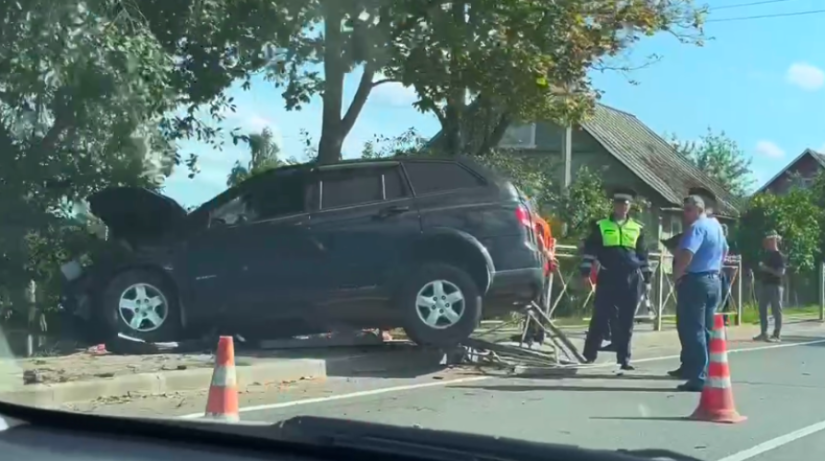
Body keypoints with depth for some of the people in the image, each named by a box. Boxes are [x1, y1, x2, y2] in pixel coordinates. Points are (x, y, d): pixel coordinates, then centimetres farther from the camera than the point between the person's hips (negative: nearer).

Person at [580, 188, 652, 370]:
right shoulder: (600, 226, 7)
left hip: (632, 279, 2)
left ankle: (624, 358, 8)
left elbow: (643, 255, 16)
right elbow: (589, 250, 6)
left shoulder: (637, 229, 13)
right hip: (608, 278, -2)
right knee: (601, 317, 0)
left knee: (626, 320, 3)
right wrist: (585, 272, -2)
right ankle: (588, 354, 10)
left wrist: (647, 279, 13)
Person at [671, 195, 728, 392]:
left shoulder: (697, 227, -15)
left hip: (695, 281, -9)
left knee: (693, 331, -6)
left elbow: (687, 254, -28)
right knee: (707, 330, 12)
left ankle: (698, 378, -8)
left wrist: (676, 274, -15)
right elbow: (724, 250, 32)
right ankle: (708, 373, 14)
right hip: (714, 281, 9)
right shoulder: (716, 225, 16)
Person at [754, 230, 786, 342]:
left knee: (776, 311, -3)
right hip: (764, 285, 8)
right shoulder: (766, 254, 14)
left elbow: (781, 272, -16)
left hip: (775, 286, -8)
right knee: (762, 309, 8)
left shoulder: (779, 256, -8)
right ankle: (764, 333, 14)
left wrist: (767, 269, -20)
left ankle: (777, 335, -1)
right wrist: (761, 267, 7)